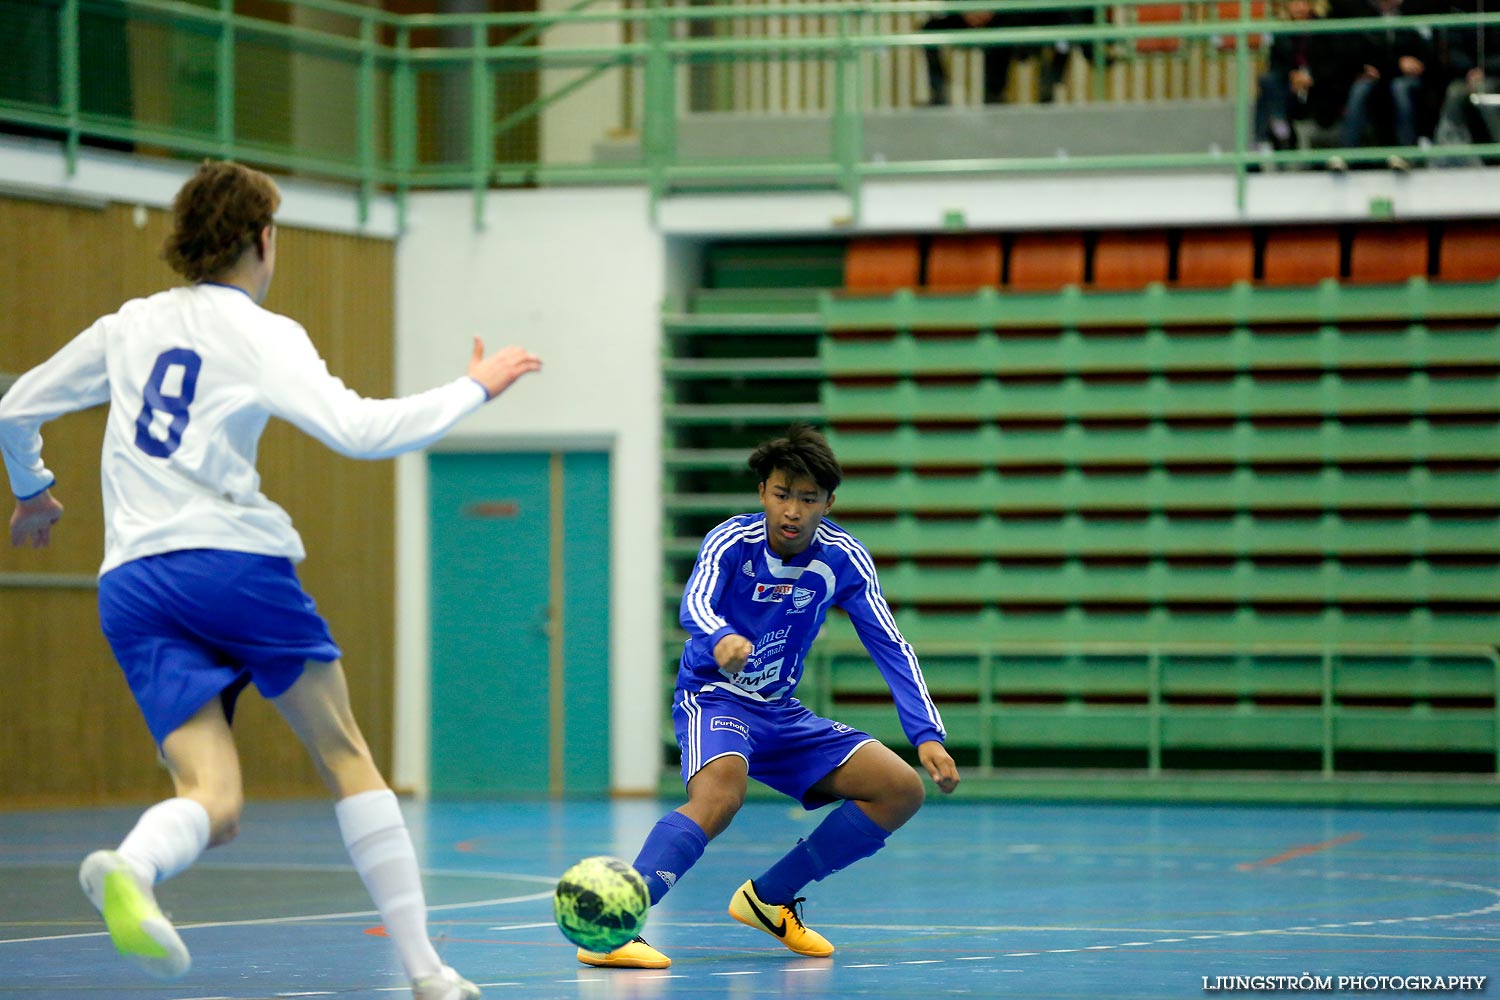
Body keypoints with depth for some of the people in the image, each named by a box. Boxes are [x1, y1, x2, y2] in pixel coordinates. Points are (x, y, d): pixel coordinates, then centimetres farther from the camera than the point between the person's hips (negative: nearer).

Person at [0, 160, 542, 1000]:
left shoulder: (130, 325, 18)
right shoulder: (261, 333, 2)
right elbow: (359, 431, -12)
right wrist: (474, 390, 1)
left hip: (132, 583, 4)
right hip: (233, 558, -4)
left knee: (213, 803, -5)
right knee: (346, 756, 12)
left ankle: (129, 870, -41)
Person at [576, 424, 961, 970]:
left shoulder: (843, 558, -5)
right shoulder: (732, 541, -17)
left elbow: (890, 646, -6)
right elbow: (695, 604, -36)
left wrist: (927, 735, -18)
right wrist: (721, 638, -61)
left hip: (782, 713, 6)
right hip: (713, 700, -6)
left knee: (902, 790, -4)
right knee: (720, 796, -37)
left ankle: (769, 898, 6)